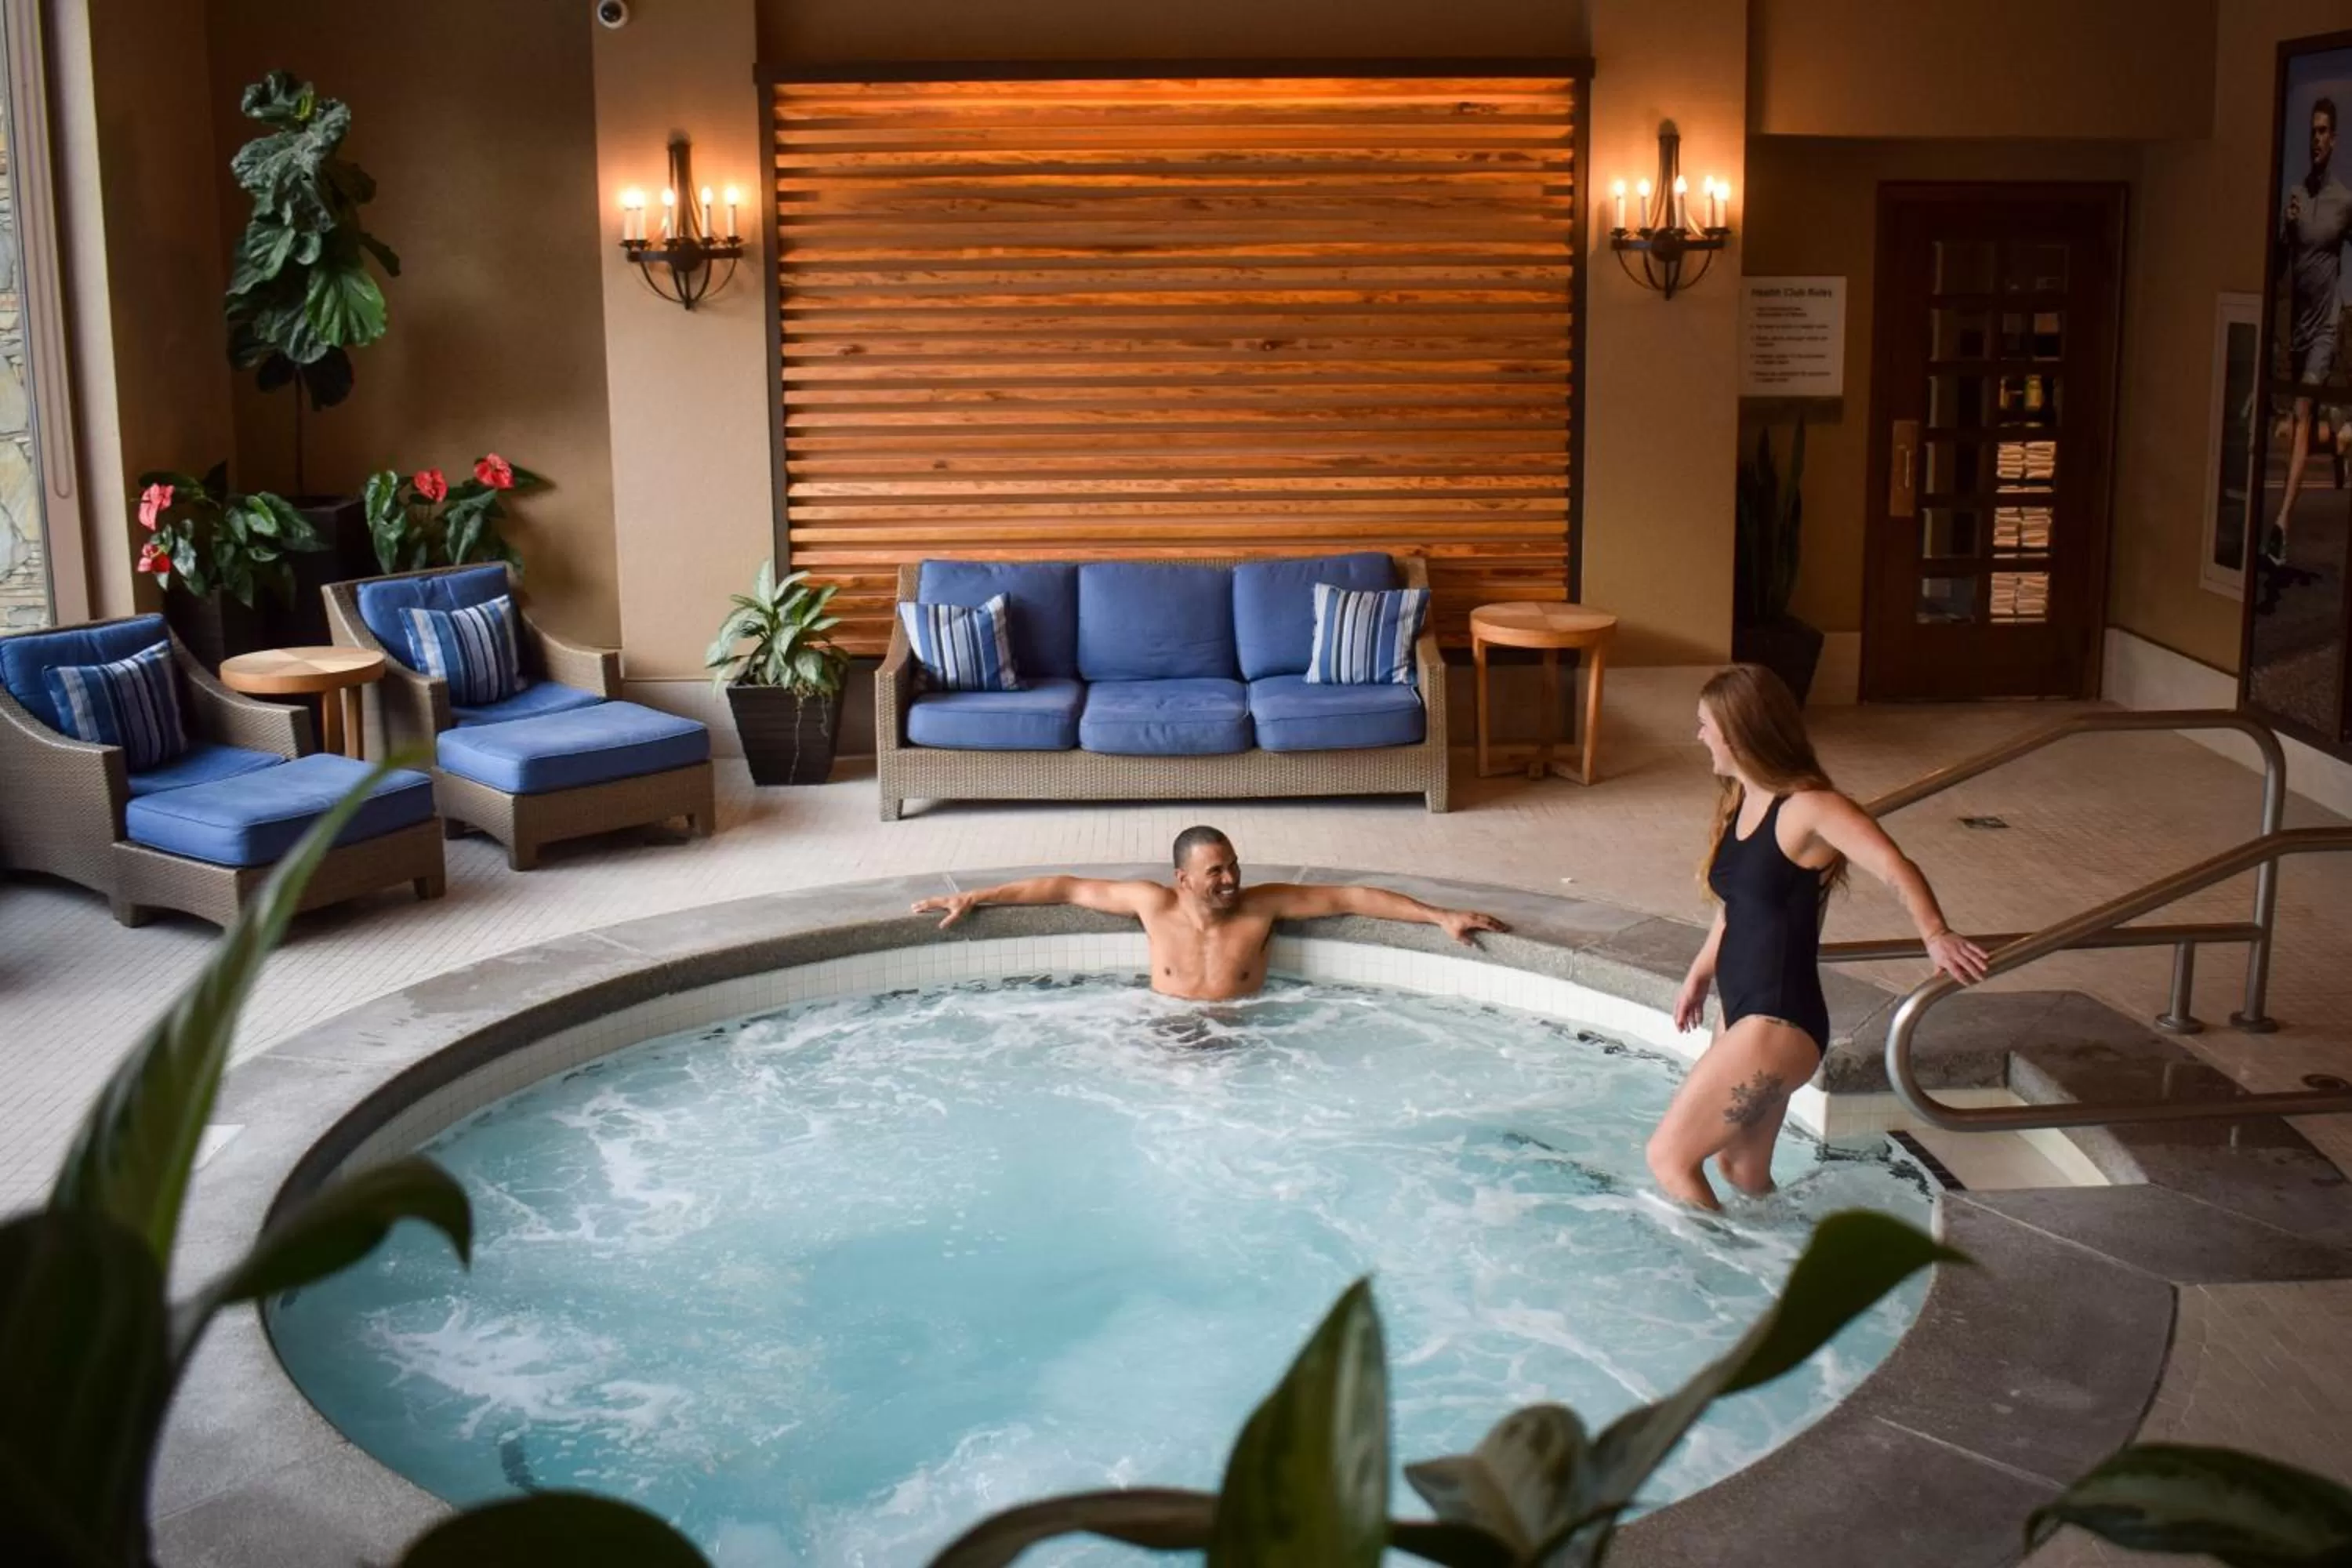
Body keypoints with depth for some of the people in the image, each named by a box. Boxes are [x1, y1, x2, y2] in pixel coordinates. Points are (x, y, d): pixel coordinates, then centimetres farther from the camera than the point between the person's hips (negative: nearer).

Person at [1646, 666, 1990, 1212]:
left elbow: (1893, 866, -30)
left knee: (1669, 1156, -6)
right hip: (1745, 1014, 9)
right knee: (1742, 1169, 20)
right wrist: (1700, 974, 30)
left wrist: (1936, 936, -44)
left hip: (1779, 1025, -9)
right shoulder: (1739, 803, 9)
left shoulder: (1807, 808, -17)